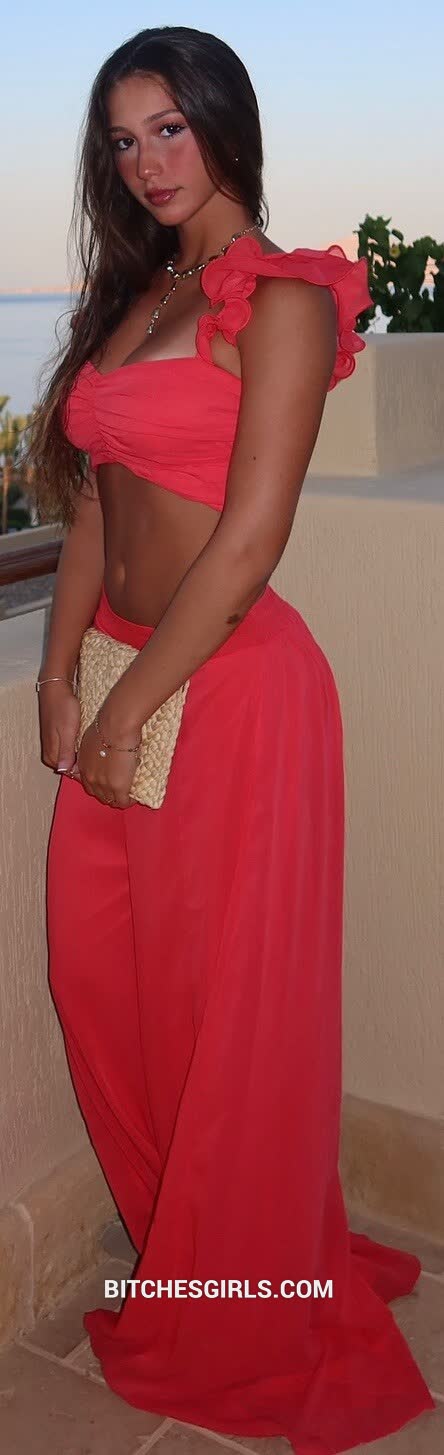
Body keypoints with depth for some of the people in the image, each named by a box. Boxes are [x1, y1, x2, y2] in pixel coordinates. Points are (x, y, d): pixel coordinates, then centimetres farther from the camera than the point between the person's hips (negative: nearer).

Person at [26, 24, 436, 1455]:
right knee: (99, 979, 14)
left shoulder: (281, 301, -10)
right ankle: (177, 1254, 39)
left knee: (227, 1008, 5)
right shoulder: (133, 296, 14)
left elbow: (248, 541, -17)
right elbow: (94, 498, 11)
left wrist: (130, 706, -14)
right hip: (125, 682, 8)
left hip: (230, 689, -8)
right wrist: (60, 670, 1)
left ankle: (240, 1324, 29)